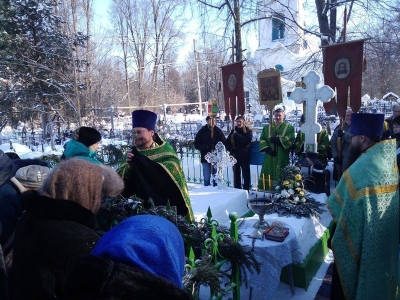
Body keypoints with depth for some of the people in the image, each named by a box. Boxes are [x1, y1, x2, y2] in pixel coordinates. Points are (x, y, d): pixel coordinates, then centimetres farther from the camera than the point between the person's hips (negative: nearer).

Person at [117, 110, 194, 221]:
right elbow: (119, 178, -5)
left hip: (164, 205, -3)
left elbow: (172, 171, -23)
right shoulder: (134, 153, 5)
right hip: (141, 205, 3)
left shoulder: (165, 150, -5)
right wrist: (129, 167, -26)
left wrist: (141, 162, -25)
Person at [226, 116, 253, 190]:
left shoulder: (248, 131, -1)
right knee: (236, 174, 11)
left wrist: (237, 135, -18)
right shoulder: (233, 131, 10)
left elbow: (247, 140, -19)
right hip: (235, 156, 4)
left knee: (246, 174, 0)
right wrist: (230, 149, -7)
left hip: (244, 157, -4)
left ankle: (246, 189, 7)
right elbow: (227, 142, 12)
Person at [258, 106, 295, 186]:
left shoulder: (289, 127, 6)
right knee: (267, 176, 1)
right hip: (270, 157, 3)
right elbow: (262, 139, 5)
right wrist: (267, 148, -11)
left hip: (282, 157, -3)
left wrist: (278, 140, -15)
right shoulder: (267, 127, 16)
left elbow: (291, 139, -10)